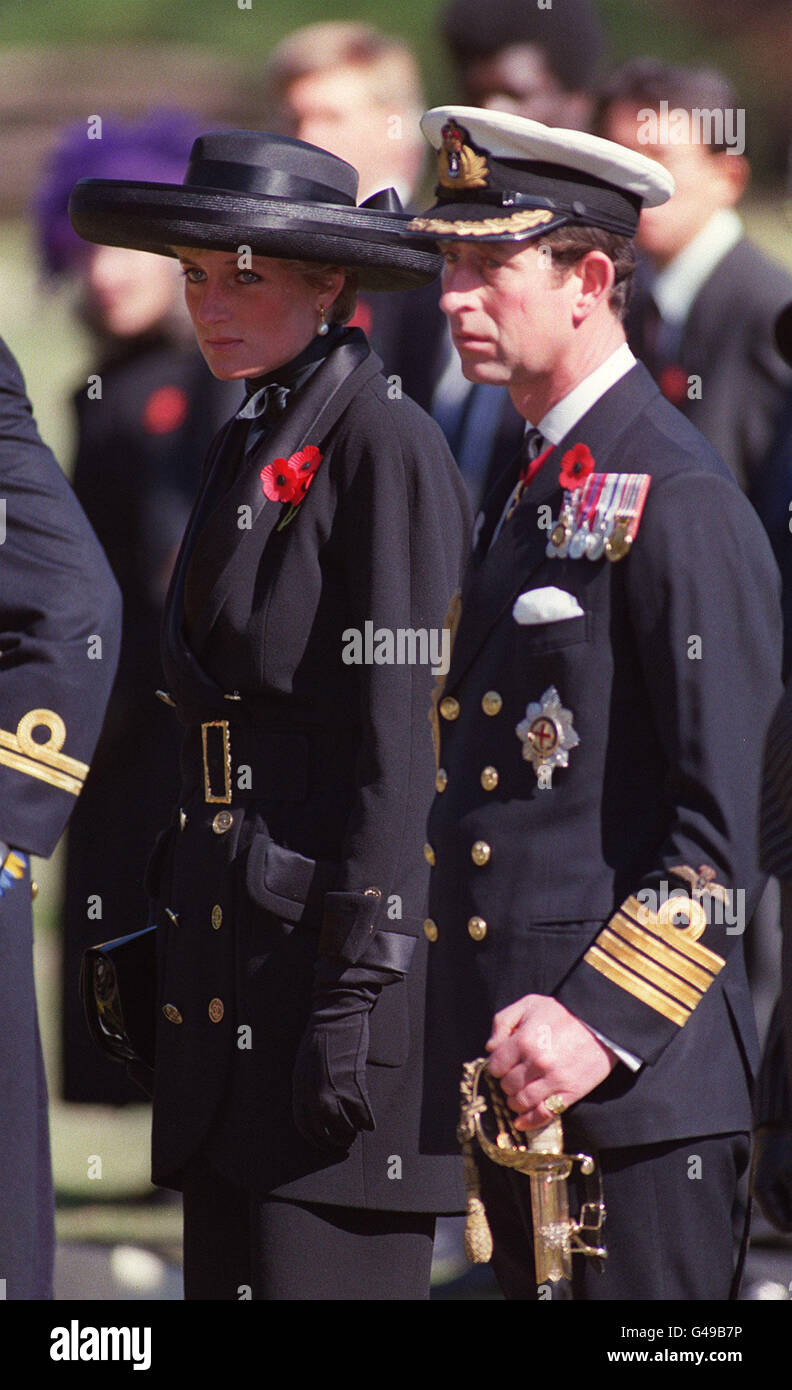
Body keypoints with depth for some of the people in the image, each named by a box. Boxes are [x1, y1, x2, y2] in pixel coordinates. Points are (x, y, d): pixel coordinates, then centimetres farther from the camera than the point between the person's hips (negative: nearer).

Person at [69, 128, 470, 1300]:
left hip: (348, 939, -9)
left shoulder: (387, 448, -10)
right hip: (231, 962, 9)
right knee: (228, 1273, 9)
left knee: (320, 1270, -11)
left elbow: (403, 740, -15)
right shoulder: (250, 447, 17)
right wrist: (171, 921, 18)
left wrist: (356, 989, -19)